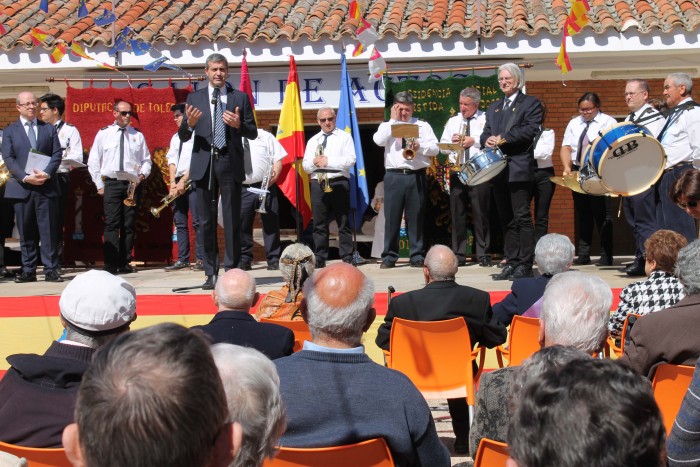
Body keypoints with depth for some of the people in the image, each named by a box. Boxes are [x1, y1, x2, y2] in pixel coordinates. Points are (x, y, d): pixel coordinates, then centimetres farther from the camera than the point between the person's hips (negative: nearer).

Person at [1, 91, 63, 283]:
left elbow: (57, 154, 4)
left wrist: (47, 173, -14)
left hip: (46, 186, 0)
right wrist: (25, 177, -15)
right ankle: (28, 270, 11)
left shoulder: (49, 129, 11)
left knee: (48, 229, -1)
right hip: (22, 187, 0)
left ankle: (51, 270, 2)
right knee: (26, 231, 4)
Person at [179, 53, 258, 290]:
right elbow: (183, 136, 7)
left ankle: (232, 271, 5)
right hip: (203, 164, 1)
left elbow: (253, 133, 7)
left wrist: (239, 125, -13)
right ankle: (211, 273, 10)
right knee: (206, 220, 3)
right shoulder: (194, 98, 10)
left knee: (232, 220, -1)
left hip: (230, 163, -1)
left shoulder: (240, 97, 8)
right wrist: (189, 123, -15)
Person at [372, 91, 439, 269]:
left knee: (416, 217, 1)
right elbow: (378, 140, -7)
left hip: (417, 176, 0)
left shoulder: (422, 125, 13)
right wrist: (394, 120, -2)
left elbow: (435, 148, 4)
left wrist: (420, 146, -15)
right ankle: (389, 256, 6)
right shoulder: (387, 126, 14)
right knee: (391, 217, -1)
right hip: (393, 176, 0)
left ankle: (417, 256, 7)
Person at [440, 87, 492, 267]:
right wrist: (452, 141, -2)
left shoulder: (485, 119, 2)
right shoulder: (452, 121, 17)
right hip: (456, 170, 5)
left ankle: (483, 255, 3)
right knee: (457, 213, 5)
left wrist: (475, 141, -14)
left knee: (481, 213, -3)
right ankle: (459, 255, 10)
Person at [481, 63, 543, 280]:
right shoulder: (493, 108, 22)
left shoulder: (531, 103, 2)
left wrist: (503, 139, -17)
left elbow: (530, 129, -12)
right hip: (498, 170, 7)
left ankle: (525, 265, -6)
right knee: (506, 219, 8)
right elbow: (485, 133, 16)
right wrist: (487, 140, -8)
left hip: (519, 169, -6)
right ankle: (511, 263, 12)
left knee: (522, 217, -8)